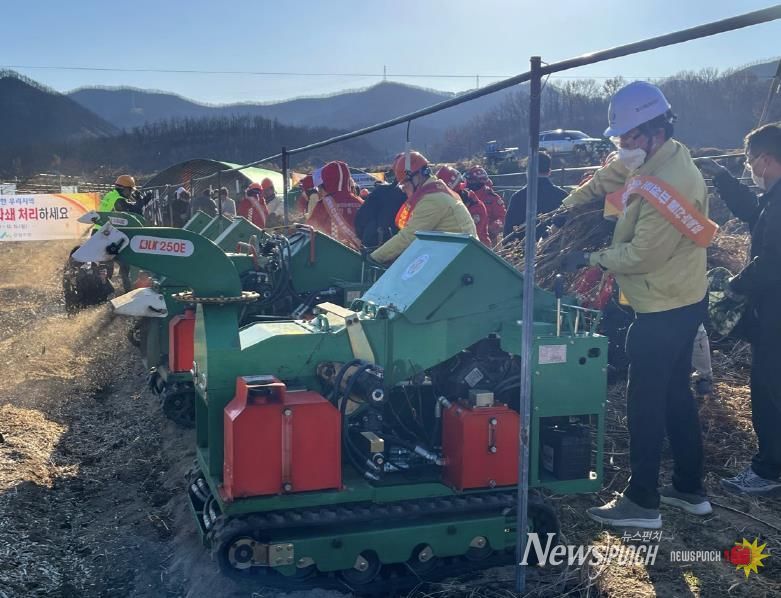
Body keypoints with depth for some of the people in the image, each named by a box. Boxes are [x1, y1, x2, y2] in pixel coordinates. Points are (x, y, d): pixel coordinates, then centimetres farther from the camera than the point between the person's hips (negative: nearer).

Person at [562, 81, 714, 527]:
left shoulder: (669, 185, -25)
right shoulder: (658, 157, 4)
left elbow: (640, 254, -24)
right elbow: (605, 180, 16)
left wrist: (590, 260, -12)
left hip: (665, 310, -10)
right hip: (681, 301, 10)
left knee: (646, 402, -2)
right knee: (676, 394, 17)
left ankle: (643, 502, 8)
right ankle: (691, 490, 29)